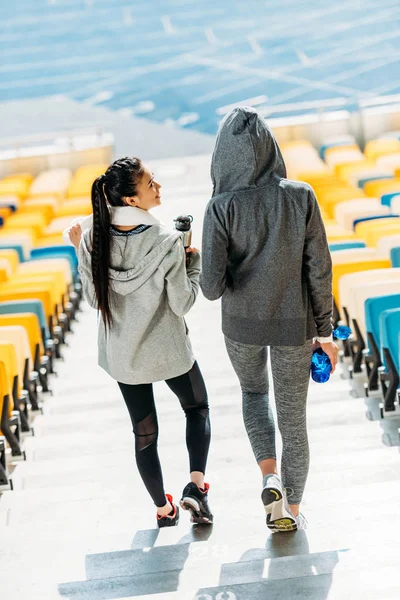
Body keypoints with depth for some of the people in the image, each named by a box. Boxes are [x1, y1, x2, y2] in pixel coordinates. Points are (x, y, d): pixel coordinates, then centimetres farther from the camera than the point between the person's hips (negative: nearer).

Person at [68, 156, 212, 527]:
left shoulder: (94, 239, -15)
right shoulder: (166, 243, -26)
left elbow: (95, 299, -4)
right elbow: (182, 303, -17)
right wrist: (193, 261, -5)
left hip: (122, 354, 3)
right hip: (168, 350, -3)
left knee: (144, 432, 20)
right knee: (197, 408, 25)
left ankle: (163, 510, 35)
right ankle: (196, 486, 9)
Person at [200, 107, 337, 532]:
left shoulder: (222, 207, -19)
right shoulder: (301, 197, -14)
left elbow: (212, 286, -21)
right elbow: (319, 270, -8)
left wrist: (212, 280, 3)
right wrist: (324, 330, 3)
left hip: (243, 324, 0)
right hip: (294, 323, 0)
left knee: (253, 392, 29)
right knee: (293, 417, 16)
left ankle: (270, 477, 12)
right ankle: (291, 509, 28)